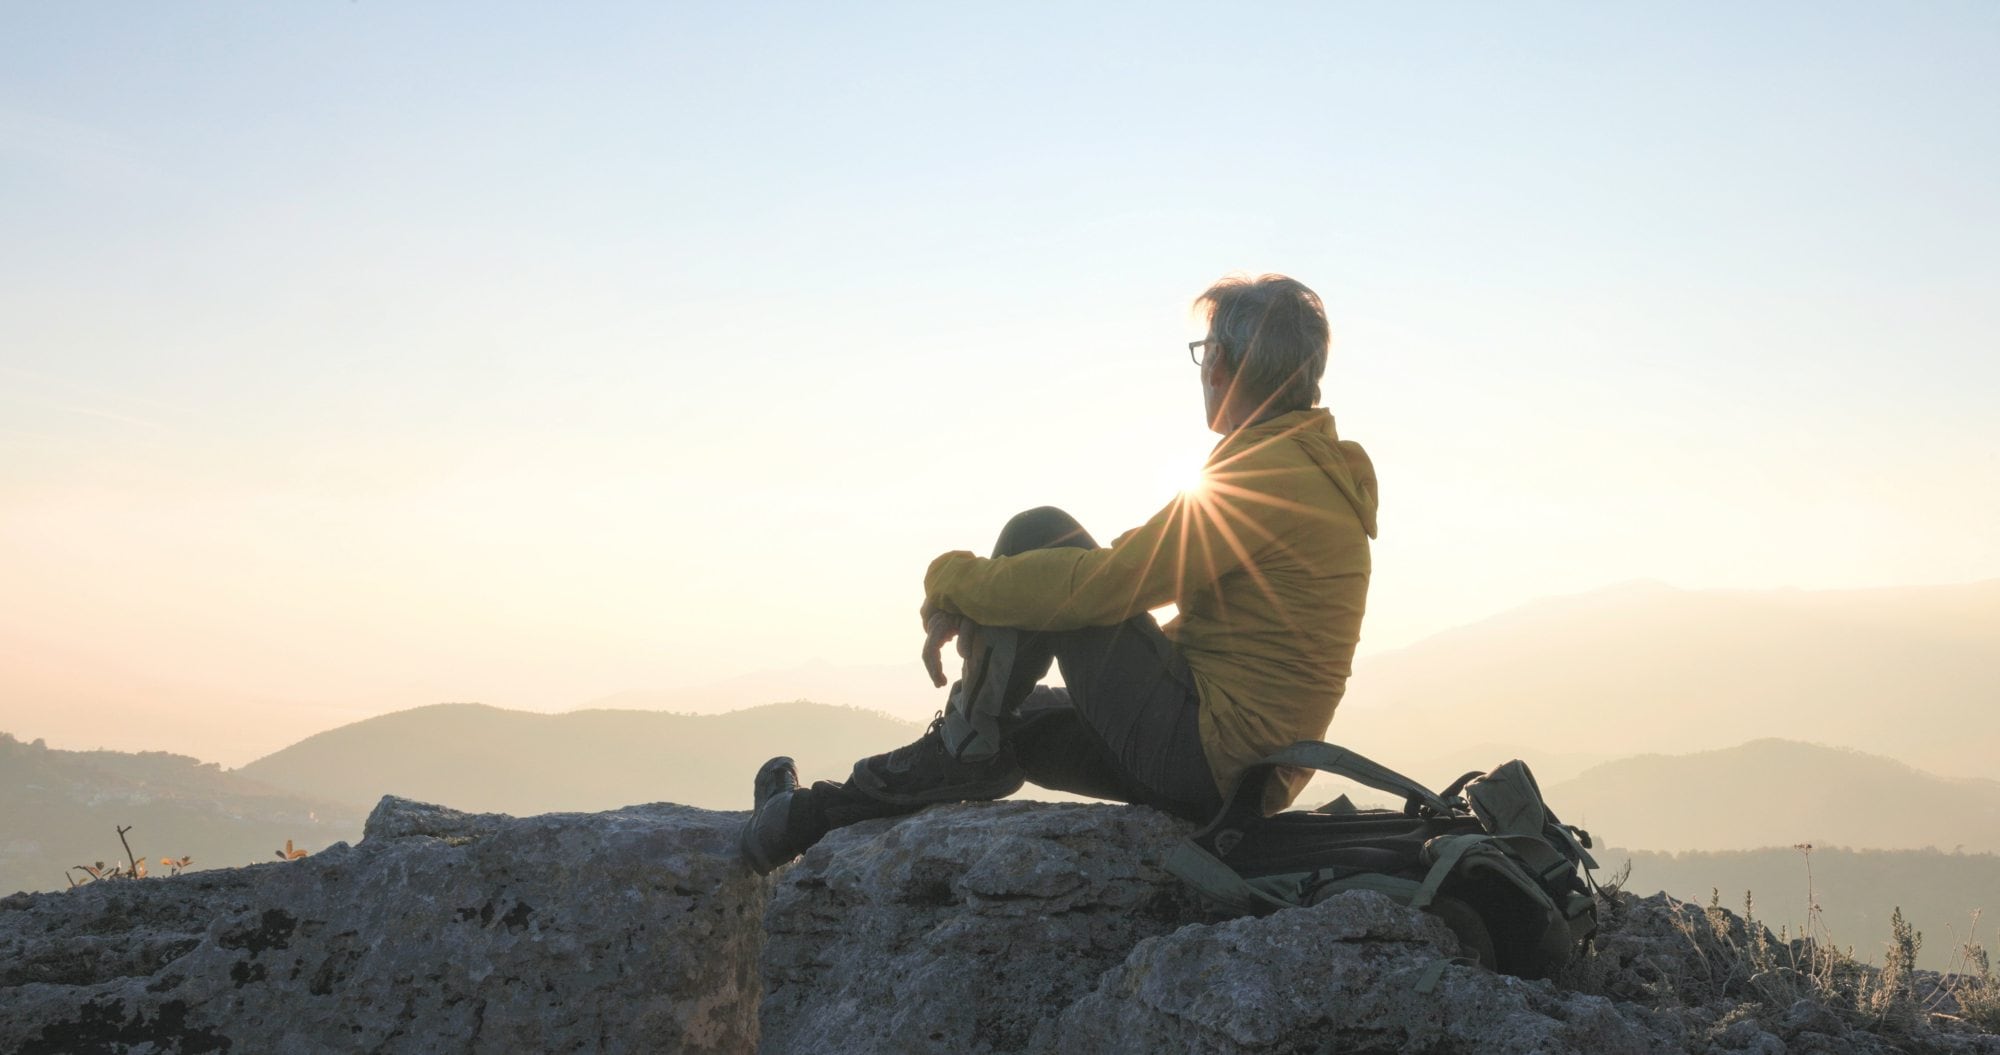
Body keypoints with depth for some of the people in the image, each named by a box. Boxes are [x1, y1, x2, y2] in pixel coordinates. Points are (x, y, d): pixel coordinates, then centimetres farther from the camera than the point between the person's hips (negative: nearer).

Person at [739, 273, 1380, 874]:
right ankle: (806, 817, 26)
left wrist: (953, 582, -8)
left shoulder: (1272, 475, -17)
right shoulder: (1316, 469, 14)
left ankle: (962, 747, 6)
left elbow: (1104, 585, -22)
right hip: (1242, 770, 10)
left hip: (1202, 759, -10)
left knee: (1038, 536, -7)